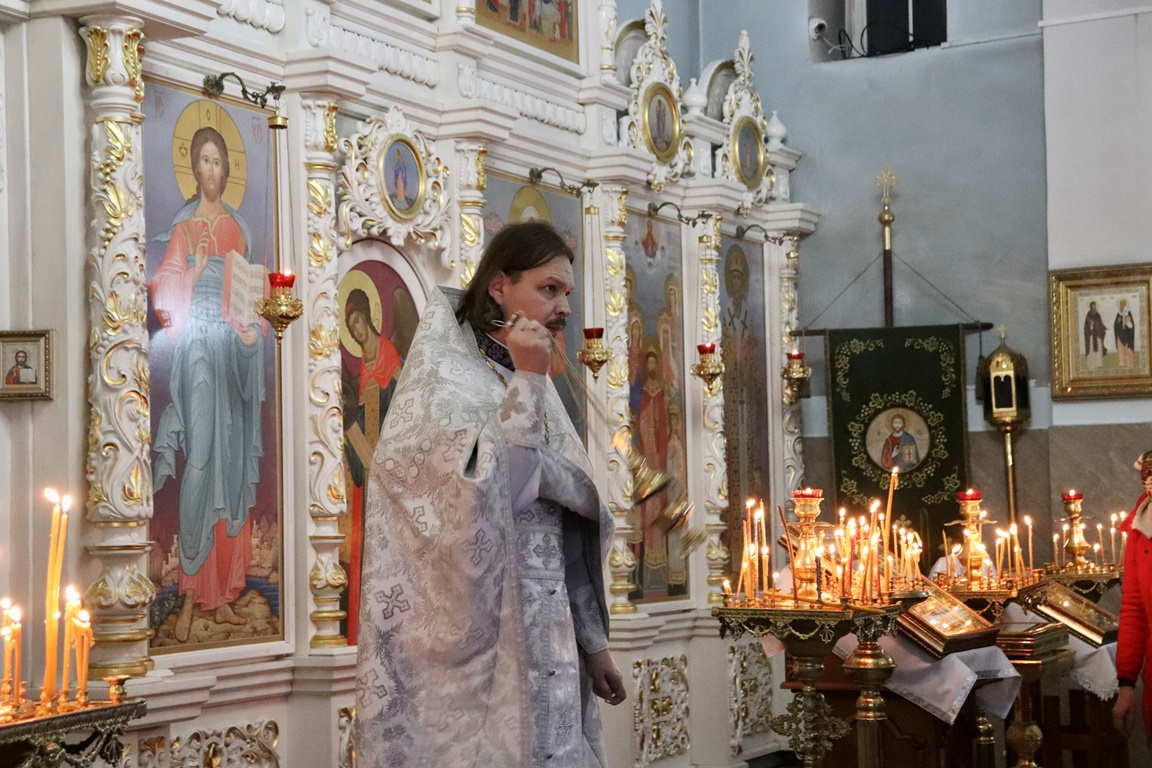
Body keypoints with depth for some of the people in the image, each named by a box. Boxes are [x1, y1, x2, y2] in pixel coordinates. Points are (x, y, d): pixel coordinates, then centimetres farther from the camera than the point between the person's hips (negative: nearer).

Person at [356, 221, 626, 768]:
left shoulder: (530, 385, 14)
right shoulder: (441, 372, -7)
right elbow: (485, 495, -23)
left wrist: (591, 639, 13)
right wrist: (527, 383, -19)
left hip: (546, 642, 7)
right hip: (480, 641, -7)